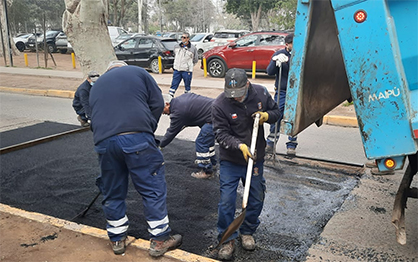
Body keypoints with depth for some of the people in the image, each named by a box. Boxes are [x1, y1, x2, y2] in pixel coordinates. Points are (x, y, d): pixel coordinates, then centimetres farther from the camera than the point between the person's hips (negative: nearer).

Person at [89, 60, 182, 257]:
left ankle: (117, 239, 31)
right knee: (153, 189, 6)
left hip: (103, 142, 5)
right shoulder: (138, 72, 17)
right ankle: (160, 239, 14)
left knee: (112, 193, 17)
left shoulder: (96, 86, 29)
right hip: (136, 138, -4)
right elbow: (157, 104, 8)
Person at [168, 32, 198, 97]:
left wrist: (189, 65, 5)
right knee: (173, 85, 4)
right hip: (177, 70, 3)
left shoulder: (193, 48, -6)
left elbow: (195, 60, 4)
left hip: (187, 71, -3)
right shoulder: (176, 46, 5)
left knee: (187, 86, 8)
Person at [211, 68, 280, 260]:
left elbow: (276, 111, 6)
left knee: (256, 199, 14)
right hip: (230, 160, -3)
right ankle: (227, 240, 18)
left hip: (255, 157, 3)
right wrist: (240, 146, -34)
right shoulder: (219, 104, -18)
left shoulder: (261, 93, -9)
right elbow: (221, 134, -18)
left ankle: (247, 232, 37)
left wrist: (266, 116, -17)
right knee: (226, 200, -2)